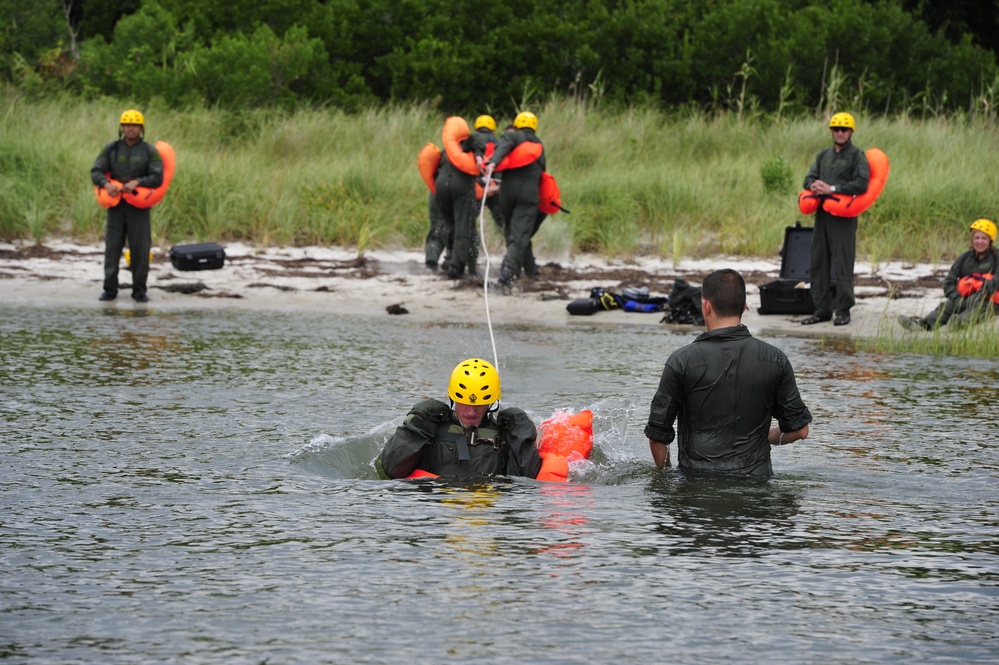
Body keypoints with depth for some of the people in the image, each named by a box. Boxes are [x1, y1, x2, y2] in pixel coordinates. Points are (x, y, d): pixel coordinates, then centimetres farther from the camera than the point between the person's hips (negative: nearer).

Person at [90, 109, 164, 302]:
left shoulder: (149, 151, 1)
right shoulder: (111, 149, 6)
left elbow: (158, 178, -6)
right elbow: (95, 172, 1)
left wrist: (137, 182, -21)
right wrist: (106, 183, -19)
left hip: (139, 206, -1)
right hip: (116, 205, 2)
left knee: (140, 249, -2)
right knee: (112, 247, 0)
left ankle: (139, 291, 5)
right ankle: (110, 289, 6)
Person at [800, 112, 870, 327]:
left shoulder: (857, 156, 0)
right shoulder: (823, 155, 19)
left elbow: (861, 184, -13)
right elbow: (809, 178, 16)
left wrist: (832, 189, -16)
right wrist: (814, 185, -9)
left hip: (844, 215, -7)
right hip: (822, 213, 7)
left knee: (843, 264, -7)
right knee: (818, 263, 6)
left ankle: (843, 310, -4)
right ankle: (822, 309, 11)